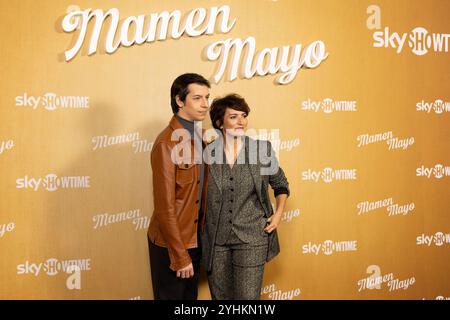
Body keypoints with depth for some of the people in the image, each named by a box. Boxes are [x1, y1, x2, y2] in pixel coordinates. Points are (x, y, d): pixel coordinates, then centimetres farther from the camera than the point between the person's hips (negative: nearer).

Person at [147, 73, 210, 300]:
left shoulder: (200, 136, 5)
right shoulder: (167, 143, -20)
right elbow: (165, 208, -21)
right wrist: (179, 256, -18)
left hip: (195, 240, 8)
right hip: (171, 245, -7)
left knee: (190, 296, 19)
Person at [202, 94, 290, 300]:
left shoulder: (262, 149, -3)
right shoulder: (207, 153, -3)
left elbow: (281, 185, 13)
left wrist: (278, 213, 1)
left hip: (251, 238, -1)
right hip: (216, 239, 1)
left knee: (247, 296, -1)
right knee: (220, 296, 11)